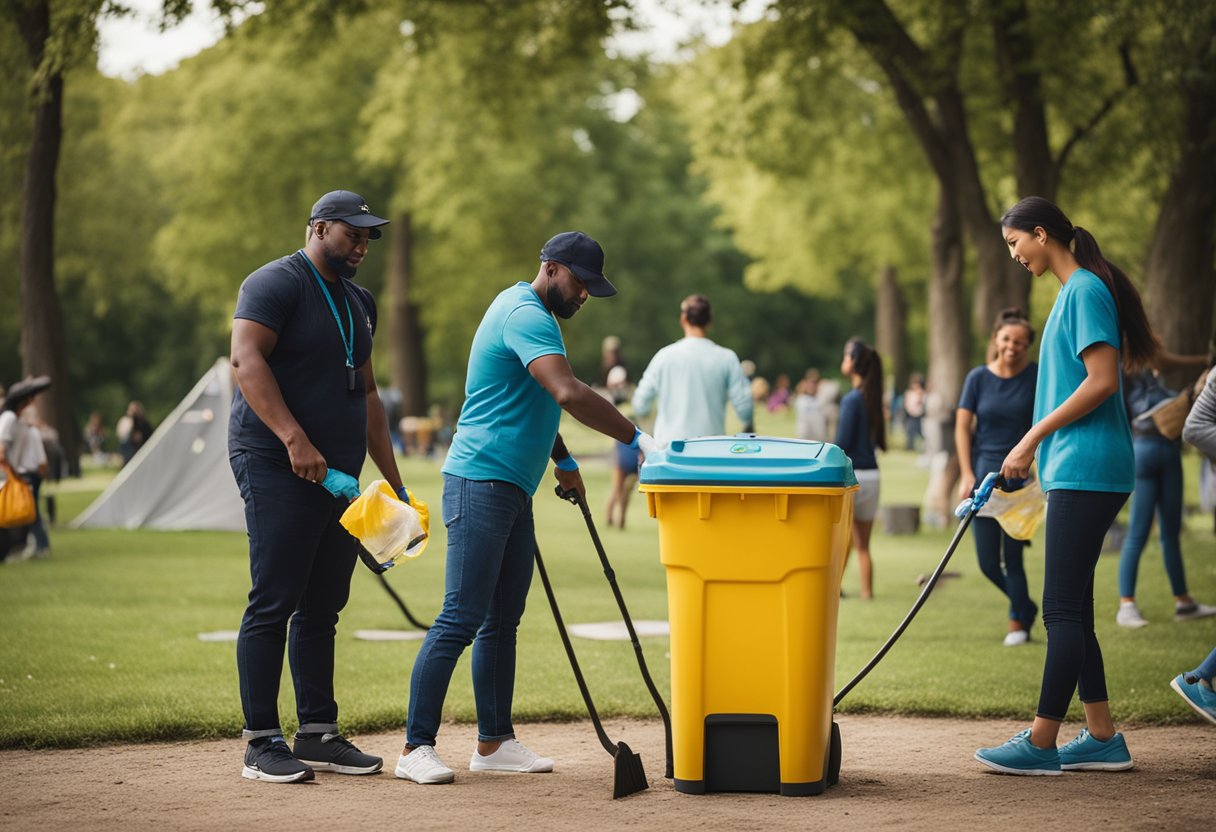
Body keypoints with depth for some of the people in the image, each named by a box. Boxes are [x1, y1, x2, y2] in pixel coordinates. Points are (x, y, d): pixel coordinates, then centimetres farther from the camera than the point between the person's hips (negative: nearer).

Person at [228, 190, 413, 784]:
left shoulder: (359, 302, 21)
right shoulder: (275, 284, -6)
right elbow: (246, 360, -19)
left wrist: (394, 481, 20)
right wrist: (294, 439, -29)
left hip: (339, 474, 8)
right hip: (275, 467, -8)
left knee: (323, 607, 9)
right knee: (274, 603, -9)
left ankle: (318, 734, 15)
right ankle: (261, 743, -6)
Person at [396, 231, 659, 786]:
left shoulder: (524, 309, 19)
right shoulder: (526, 315, -15)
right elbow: (569, 394, -29)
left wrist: (563, 460, 33)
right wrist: (637, 439, -28)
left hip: (512, 488, 11)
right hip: (482, 483, -11)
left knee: (503, 619, 11)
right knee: (462, 617, -11)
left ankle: (494, 741, 16)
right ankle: (416, 747, -9)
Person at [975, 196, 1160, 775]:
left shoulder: (1085, 290, -11)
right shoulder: (1074, 292, 19)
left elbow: (1102, 381, -19)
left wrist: (1033, 437, -14)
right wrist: (1037, 449, 20)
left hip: (1086, 471, -10)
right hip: (1076, 472, 10)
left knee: (1063, 610, -9)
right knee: (1072, 611, 10)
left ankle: (1041, 744, -7)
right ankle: (1102, 739, 13)